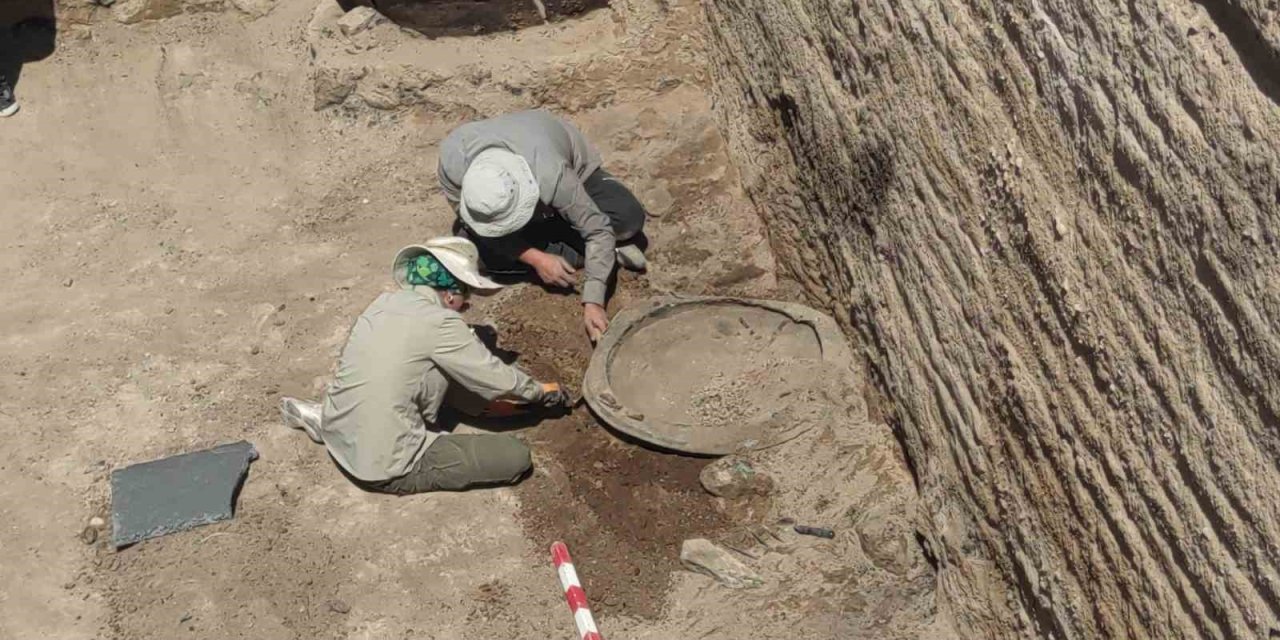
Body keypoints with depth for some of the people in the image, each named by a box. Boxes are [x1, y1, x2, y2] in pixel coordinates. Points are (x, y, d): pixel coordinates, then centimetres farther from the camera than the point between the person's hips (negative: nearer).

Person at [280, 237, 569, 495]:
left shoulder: (384, 303, 4)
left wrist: (488, 401, 21)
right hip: (384, 468, -8)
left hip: (337, 439, 8)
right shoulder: (440, 323, -17)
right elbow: (498, 378, -5)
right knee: (515, 456, -5)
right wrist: (542, 392, 13)